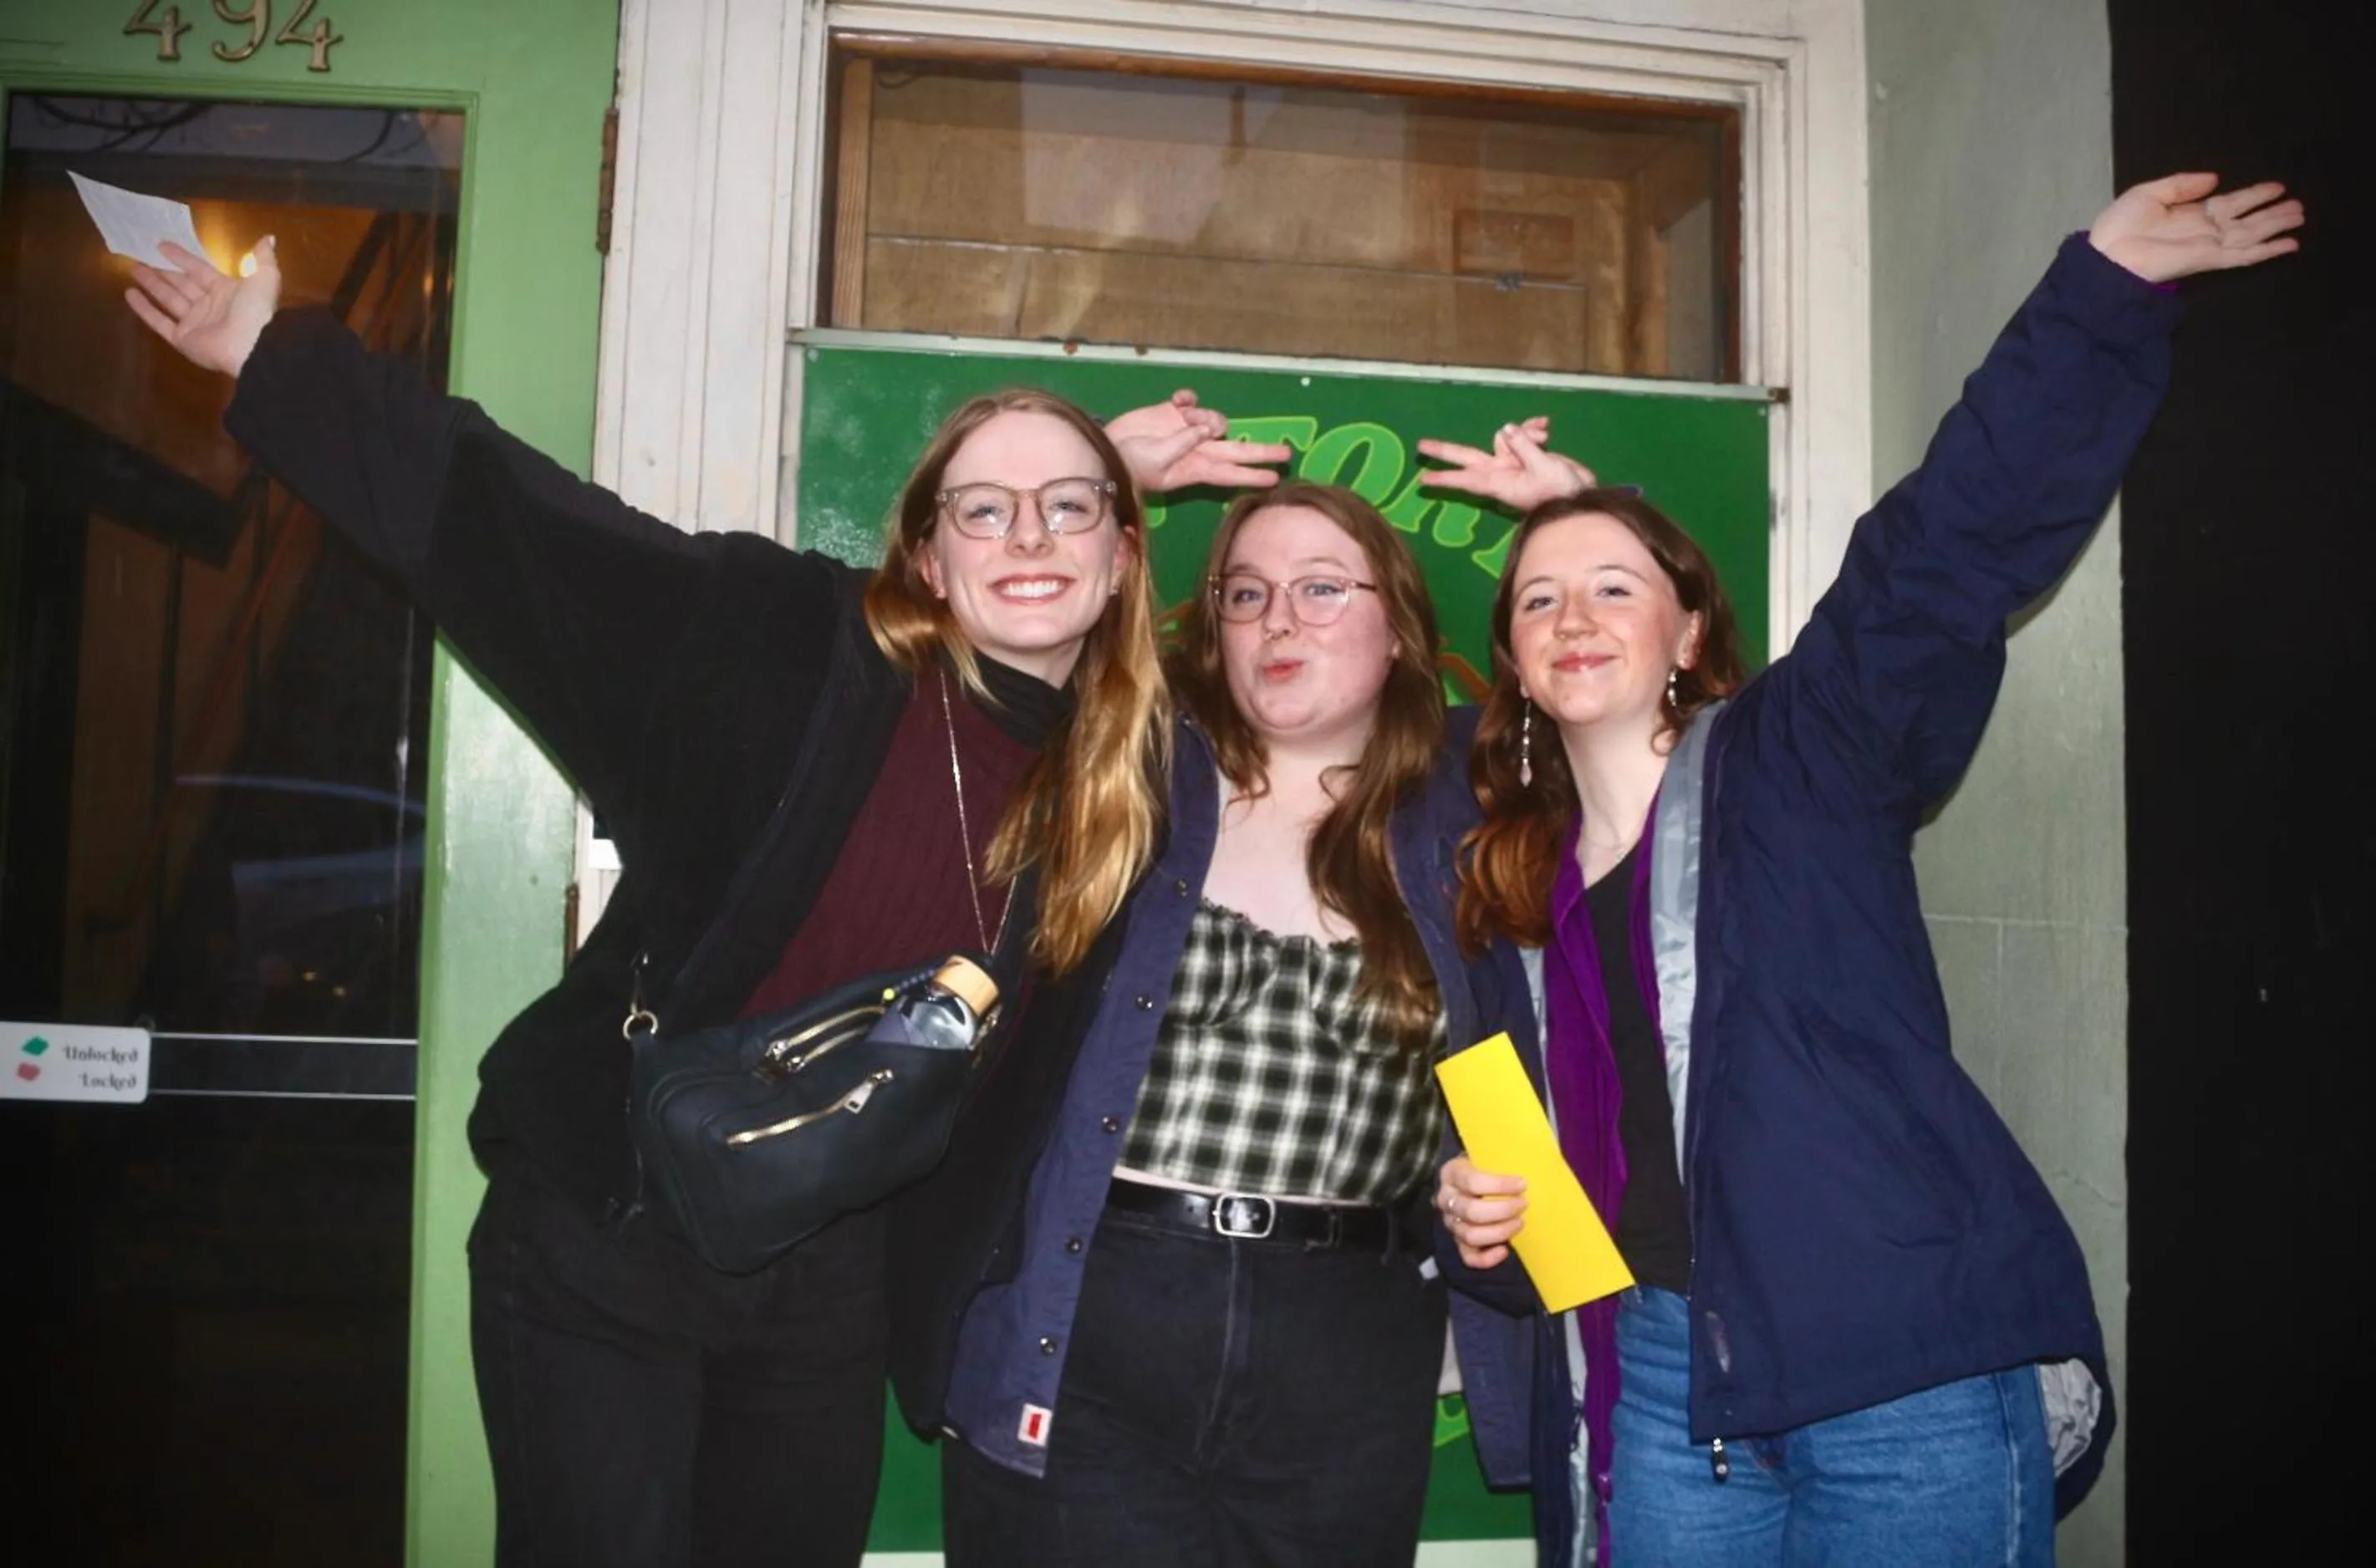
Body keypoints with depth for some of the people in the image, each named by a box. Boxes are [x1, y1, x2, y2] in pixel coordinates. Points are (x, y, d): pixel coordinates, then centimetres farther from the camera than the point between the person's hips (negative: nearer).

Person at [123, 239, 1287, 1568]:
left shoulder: (1126, 769, -3)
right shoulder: (784, 642, -13)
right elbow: (504, 513, -7)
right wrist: (272, 357, -3)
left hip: (831, 1271, 4)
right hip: (610, 1233, -4)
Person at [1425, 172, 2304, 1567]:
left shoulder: (1799, 764, 1)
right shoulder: (1515, 885, 14)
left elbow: (1953, 543, -10)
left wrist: (2107, 287, -16)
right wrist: (1479, 1219, 5)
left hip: (1906, 1384, -4)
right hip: (1656, 1388, 5)